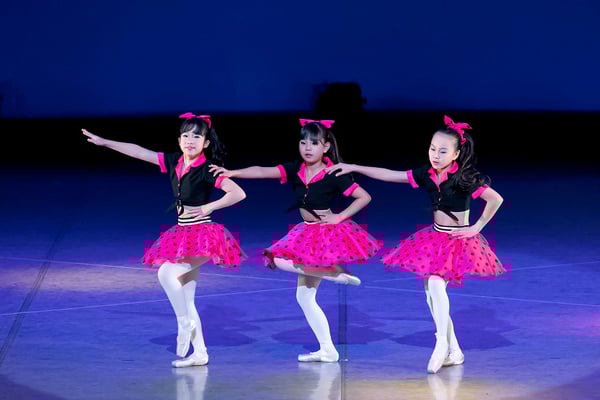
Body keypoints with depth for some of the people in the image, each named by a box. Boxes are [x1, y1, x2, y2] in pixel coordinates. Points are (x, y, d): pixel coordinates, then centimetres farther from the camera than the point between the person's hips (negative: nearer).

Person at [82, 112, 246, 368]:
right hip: (183, 235, 8)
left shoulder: (207, 170, -13)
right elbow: (139, 152, 8)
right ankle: (199, 353, 12)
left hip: (202, 236, -8)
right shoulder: (174, 162, 5)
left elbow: (238, 193, -18)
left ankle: (185, 323, -9)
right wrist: (105, 143, 9)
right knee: (185, 298, 7)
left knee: (166, 272, -25)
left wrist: (207, 207, -17)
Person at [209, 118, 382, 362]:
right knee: (305, 296, 8)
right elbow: (262, 172, -14)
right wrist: (232, 173, -27)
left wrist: (340, 216, -16)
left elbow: (365, 197, -11)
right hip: (308, 234, 7)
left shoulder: (334, 175, -14)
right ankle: (327, 351, 13)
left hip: (328, 233, -7)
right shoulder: (295, 170, -2)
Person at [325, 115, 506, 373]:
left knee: (435, 282, -25)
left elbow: (496, 199, -19)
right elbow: (389, 175, 3)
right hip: (435, 239, 7)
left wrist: (476, 227, -14)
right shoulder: (427, 175, 0)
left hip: (457, 241, -7)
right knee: (431, 290, 5)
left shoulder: (465, 178, -17)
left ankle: (442, 342, -14)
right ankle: (454, 351, 14)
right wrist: (353, 168, 1)